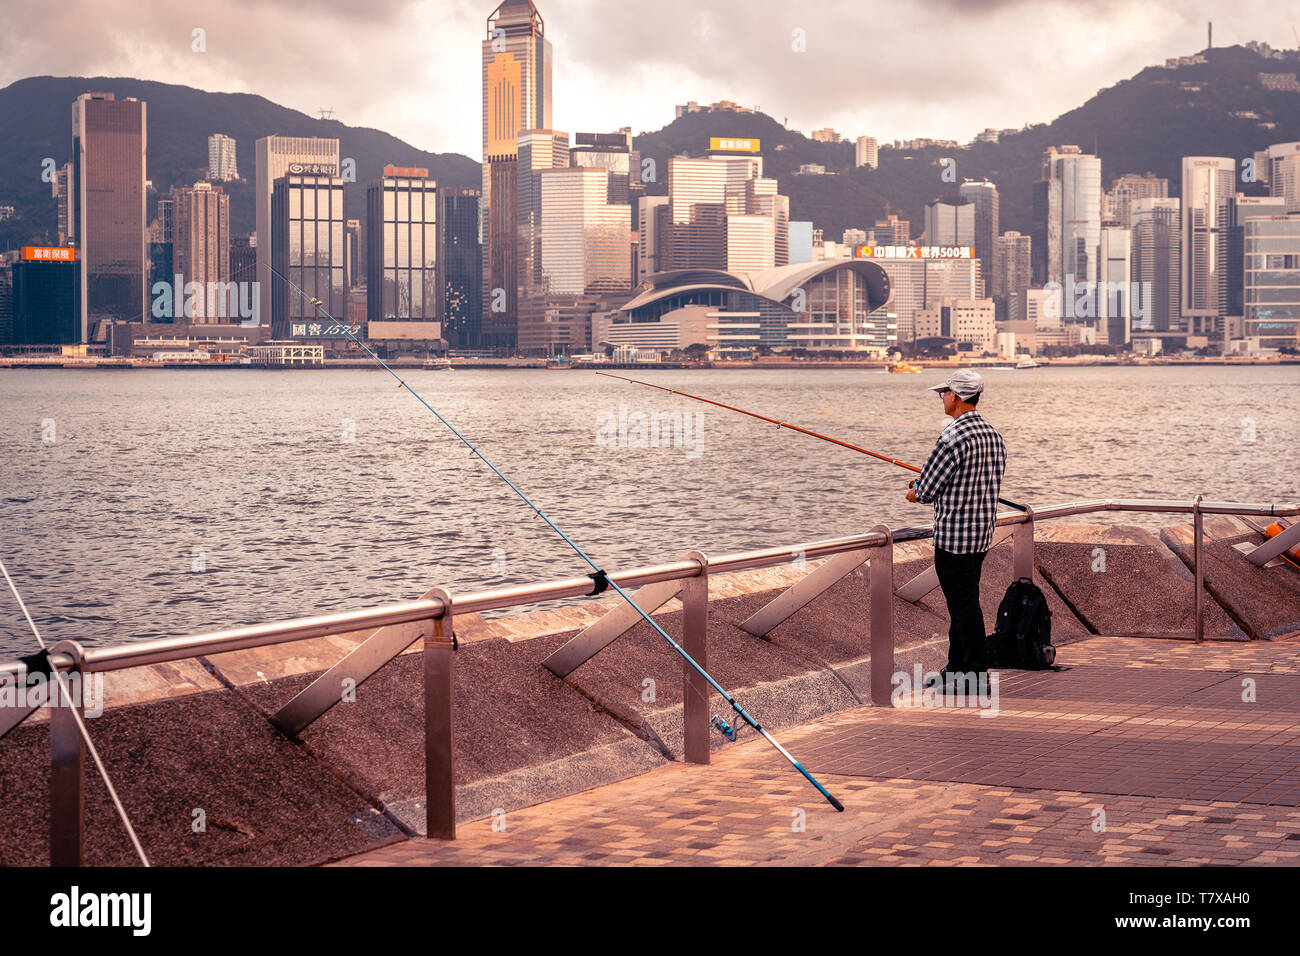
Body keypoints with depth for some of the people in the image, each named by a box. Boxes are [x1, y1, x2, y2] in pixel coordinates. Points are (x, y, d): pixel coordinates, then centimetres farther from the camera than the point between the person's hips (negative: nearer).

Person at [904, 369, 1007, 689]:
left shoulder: (953, 438, -19)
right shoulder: (993, 435, 9)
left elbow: (928, 488, -15)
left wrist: (916, 493, 10)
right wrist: (926, 490, 18)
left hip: (953, 536, -9)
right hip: (984, 532, 9)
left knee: (964, 604, -4)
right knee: (963, 601, 16)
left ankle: (977, 673, -2)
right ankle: (957, 667, 24)